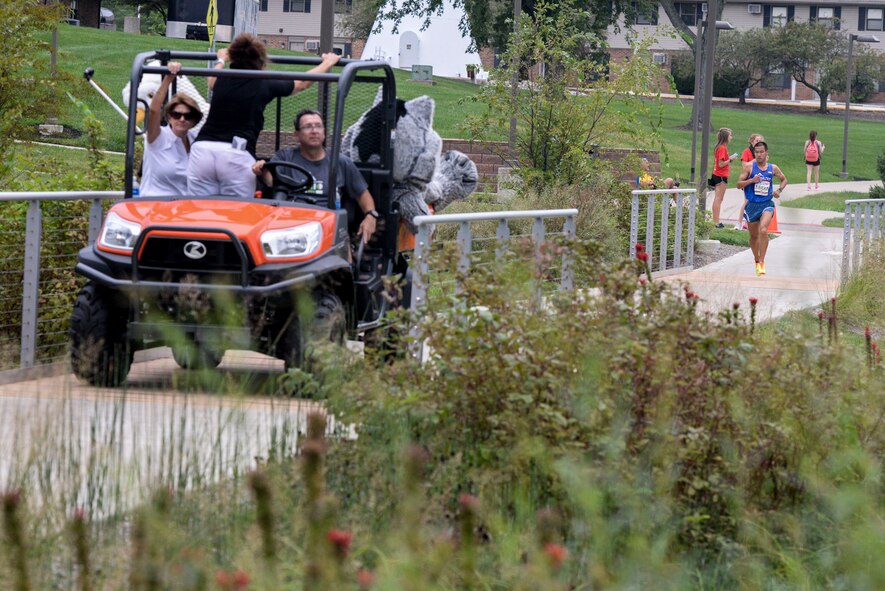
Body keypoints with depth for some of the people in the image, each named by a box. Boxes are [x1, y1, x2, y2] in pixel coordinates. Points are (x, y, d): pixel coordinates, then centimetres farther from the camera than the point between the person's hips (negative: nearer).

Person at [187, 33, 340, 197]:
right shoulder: (264, 86, 6)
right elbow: (302, 83, 24)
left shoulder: (222, 81, 14)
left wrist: (221, 61, 64)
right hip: (237, 154, -3)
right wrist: (327, 63, 41)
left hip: (202, 148, 3)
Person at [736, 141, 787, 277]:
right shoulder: (749, 166, -4)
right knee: (754, 235, 13)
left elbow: (784, 180, 21)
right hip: (752, 204, 1)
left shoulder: (773, 168, 2)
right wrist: (751, 180, -21)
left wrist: (779, 190, 2)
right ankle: (757, 261, 36)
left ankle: (762, 262, -19)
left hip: (766, 204, -1)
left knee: (763, 230, -24)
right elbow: (739, 184, -5)